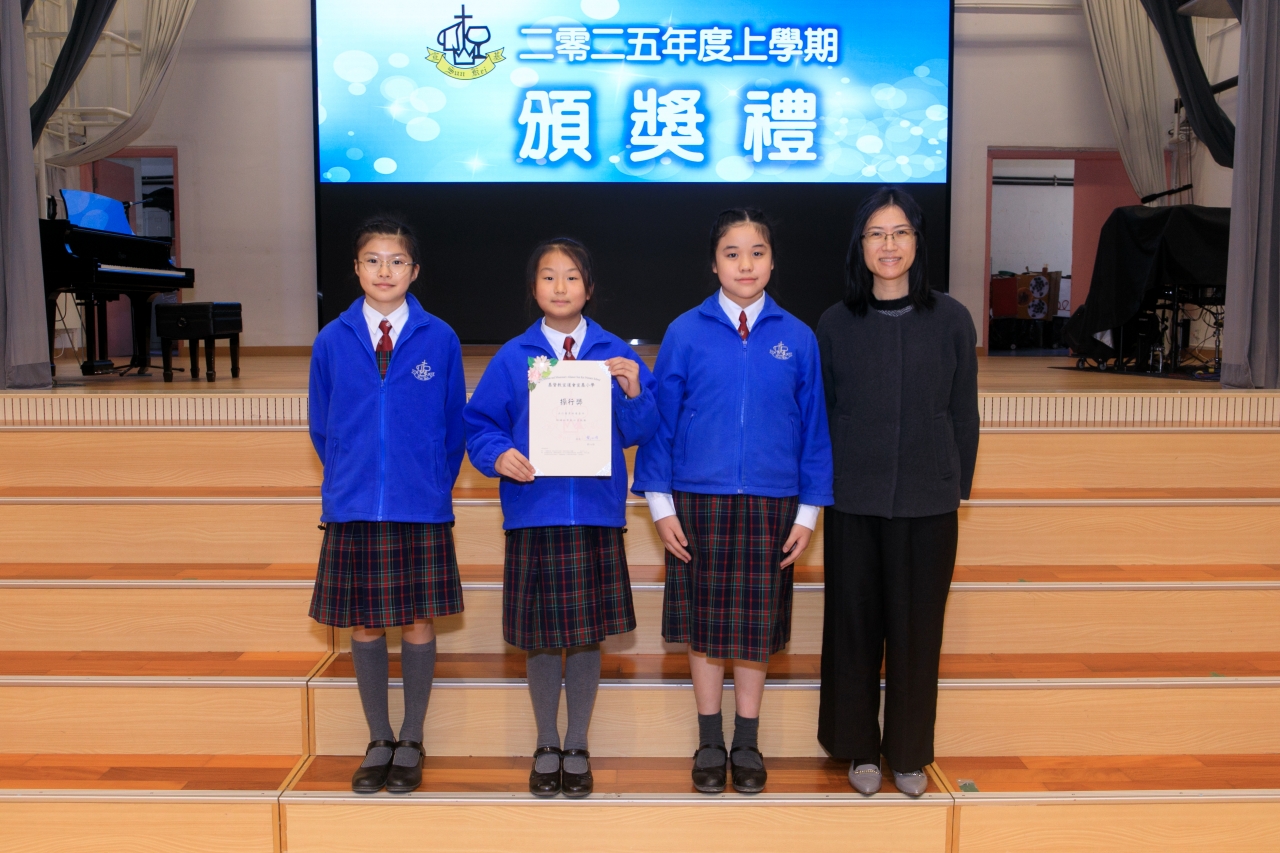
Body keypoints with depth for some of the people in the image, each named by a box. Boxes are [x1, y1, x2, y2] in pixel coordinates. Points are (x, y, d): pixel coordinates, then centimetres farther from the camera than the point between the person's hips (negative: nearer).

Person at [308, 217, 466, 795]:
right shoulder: (332, 341, 3)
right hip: (352, 508, 2)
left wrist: (434, 485, 4)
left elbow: (454, 425, 4)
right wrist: (348, 481, 10)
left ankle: (411, 744, 22)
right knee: (363, 625, 8)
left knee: (418, 623, 6)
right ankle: (379, 742, 24)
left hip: (422, 509, -1)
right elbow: (321, 427, 11)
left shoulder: (439, 339, -2)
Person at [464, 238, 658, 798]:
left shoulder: (615, 355, 3)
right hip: (533, 515, 0)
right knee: (541, 639, 8)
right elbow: (480, 424, 5)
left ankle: (578, 746, 27)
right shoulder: (512, 358, 3)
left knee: (587, 637, 8)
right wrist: (498, 454, -15)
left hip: (596, 516, 0)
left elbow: (635, 434, 1)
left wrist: (634, 393, -18)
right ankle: (546, 746, 28)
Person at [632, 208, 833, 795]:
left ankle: (747, 742, 26)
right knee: (704, 622, 8)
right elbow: (659, 421, 1)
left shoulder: (797, 339, 2)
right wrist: (660, 504, -2)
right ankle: (710, 741, 25)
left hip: (770, 503, 1)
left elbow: (814, 428, 5)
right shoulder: (685, 333, -1)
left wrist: (808, 511, 2)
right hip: (699, 501, 0)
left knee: (757, 625, 10)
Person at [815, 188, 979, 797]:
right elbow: (821, 414, 7)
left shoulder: (950, 319, 1)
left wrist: (958, 487, 4)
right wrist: (823, 487, 4)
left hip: (928, 501, 0)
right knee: (854, 622, 8)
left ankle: (909, 751, 26)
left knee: (917, 626, 9)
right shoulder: (836, 324, 2)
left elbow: (963, 414, 5)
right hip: (854, 500, 0)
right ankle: (859, 747, 26)